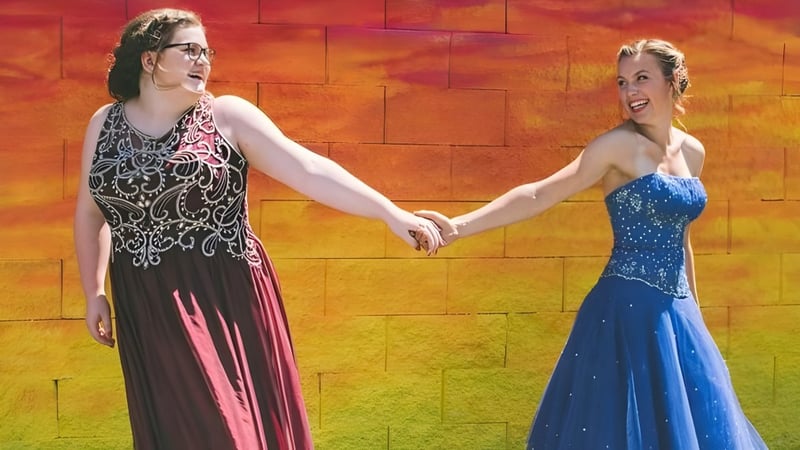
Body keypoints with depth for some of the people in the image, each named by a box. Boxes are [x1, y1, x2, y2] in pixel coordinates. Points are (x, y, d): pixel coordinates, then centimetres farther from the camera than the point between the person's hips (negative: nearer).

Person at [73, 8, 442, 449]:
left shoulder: (227, 115, -5)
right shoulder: (105, 124, 5)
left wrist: (391, 213, -21)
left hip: (224, 299, -2)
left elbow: (307, 169, -13)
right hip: (145, 311, 2)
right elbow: (90, 212, 15)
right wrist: (94, 293, 11)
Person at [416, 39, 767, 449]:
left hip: (675, 313, 7)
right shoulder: (619, 144, -10)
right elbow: (540, 194, -19)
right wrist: (458, 226, -31)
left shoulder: (692, 151, 9)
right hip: (628, 311, -6)